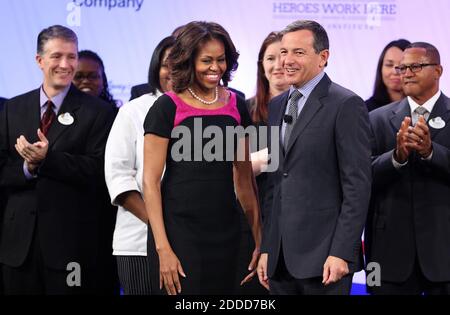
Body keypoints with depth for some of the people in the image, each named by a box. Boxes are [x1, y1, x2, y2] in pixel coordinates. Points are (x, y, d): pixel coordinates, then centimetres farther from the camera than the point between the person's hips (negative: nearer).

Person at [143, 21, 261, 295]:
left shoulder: (235, 105, 8)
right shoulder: (167, 108, -6)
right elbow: (151, 182, -9)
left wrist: (259, 237, 10)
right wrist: (163, 248, -15)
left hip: (225, 229, 4)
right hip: (179, 229, -4)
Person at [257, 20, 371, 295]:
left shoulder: (346, 105, -7)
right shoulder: (277, 106, 15)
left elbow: (357, 186, -11)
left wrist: (342, 252, -16)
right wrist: (266, 248, 13)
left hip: (323, 255, -6)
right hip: (281, 256, 6)